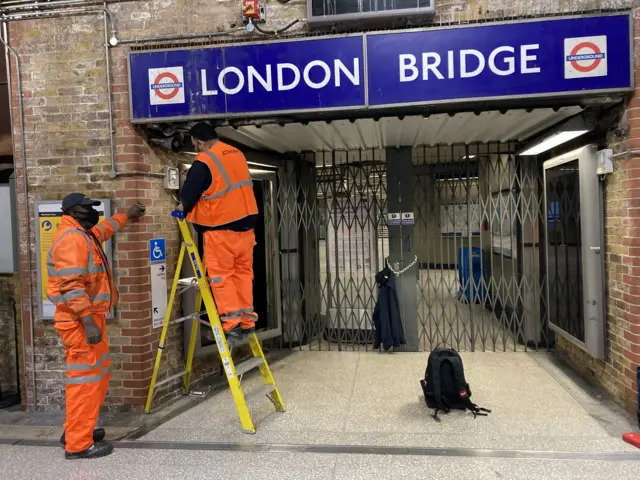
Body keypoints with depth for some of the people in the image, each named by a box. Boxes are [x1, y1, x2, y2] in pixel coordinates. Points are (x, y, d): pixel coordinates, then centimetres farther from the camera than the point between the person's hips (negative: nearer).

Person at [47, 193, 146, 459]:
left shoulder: (84, 234, 16)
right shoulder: (71, 238, -17)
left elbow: (105, 228, 42)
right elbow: (71, 286, -25)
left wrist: (127, 215, 51)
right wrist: (88, 322, -28)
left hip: (89, 317, 11)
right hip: (79, 321, -11)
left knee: (98, 373, 18)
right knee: (85, 378, -6)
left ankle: (76, 430, 29)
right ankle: (79, 444, 3)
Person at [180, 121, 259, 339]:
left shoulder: (203, 162, -12)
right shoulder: (238, 154, 10)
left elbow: (187, 197, -7)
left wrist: (186, 207, 16)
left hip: (220, 228, -7)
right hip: (245, 224, 7)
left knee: (221, 276, 2)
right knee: (243, 272, 12)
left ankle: (232, 323, -1)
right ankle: (247, 320, 14)